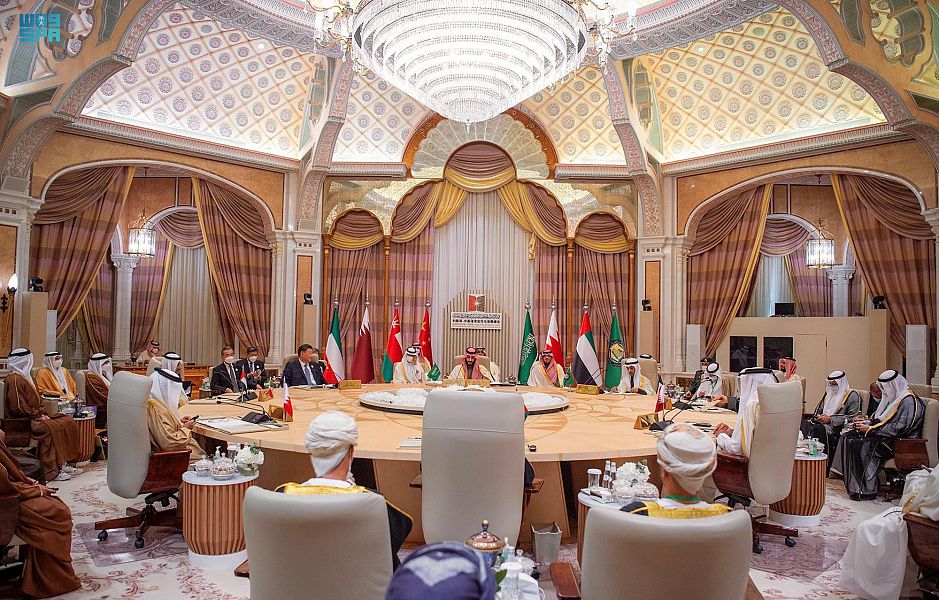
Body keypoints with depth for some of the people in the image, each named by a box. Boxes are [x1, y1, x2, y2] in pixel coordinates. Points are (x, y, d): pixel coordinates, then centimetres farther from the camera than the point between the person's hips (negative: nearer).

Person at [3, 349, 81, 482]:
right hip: (21, 421, -10)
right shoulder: (14, 379, -13)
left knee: (68, 422, -2)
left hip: (33, 416, 10)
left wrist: (41, 414, 8)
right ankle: (51, 471, -29)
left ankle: (63, 463, -4)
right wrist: (38, 415, -16)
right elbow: (18, 407, -20)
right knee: (50, 428, -32)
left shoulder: (23, 377, 20)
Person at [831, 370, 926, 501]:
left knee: (862, 446, -30)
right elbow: (880, 421, 22)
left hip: (900, 442, -10)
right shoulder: (892, 398, 18)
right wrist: (864, 423, 4)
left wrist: (871, 429, -20)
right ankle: (854, 484, -10)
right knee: (848, 437, -9)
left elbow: (899, 428, -22)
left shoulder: (909, 401, -13)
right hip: (884, 436, 10)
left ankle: (867, 491, -20)